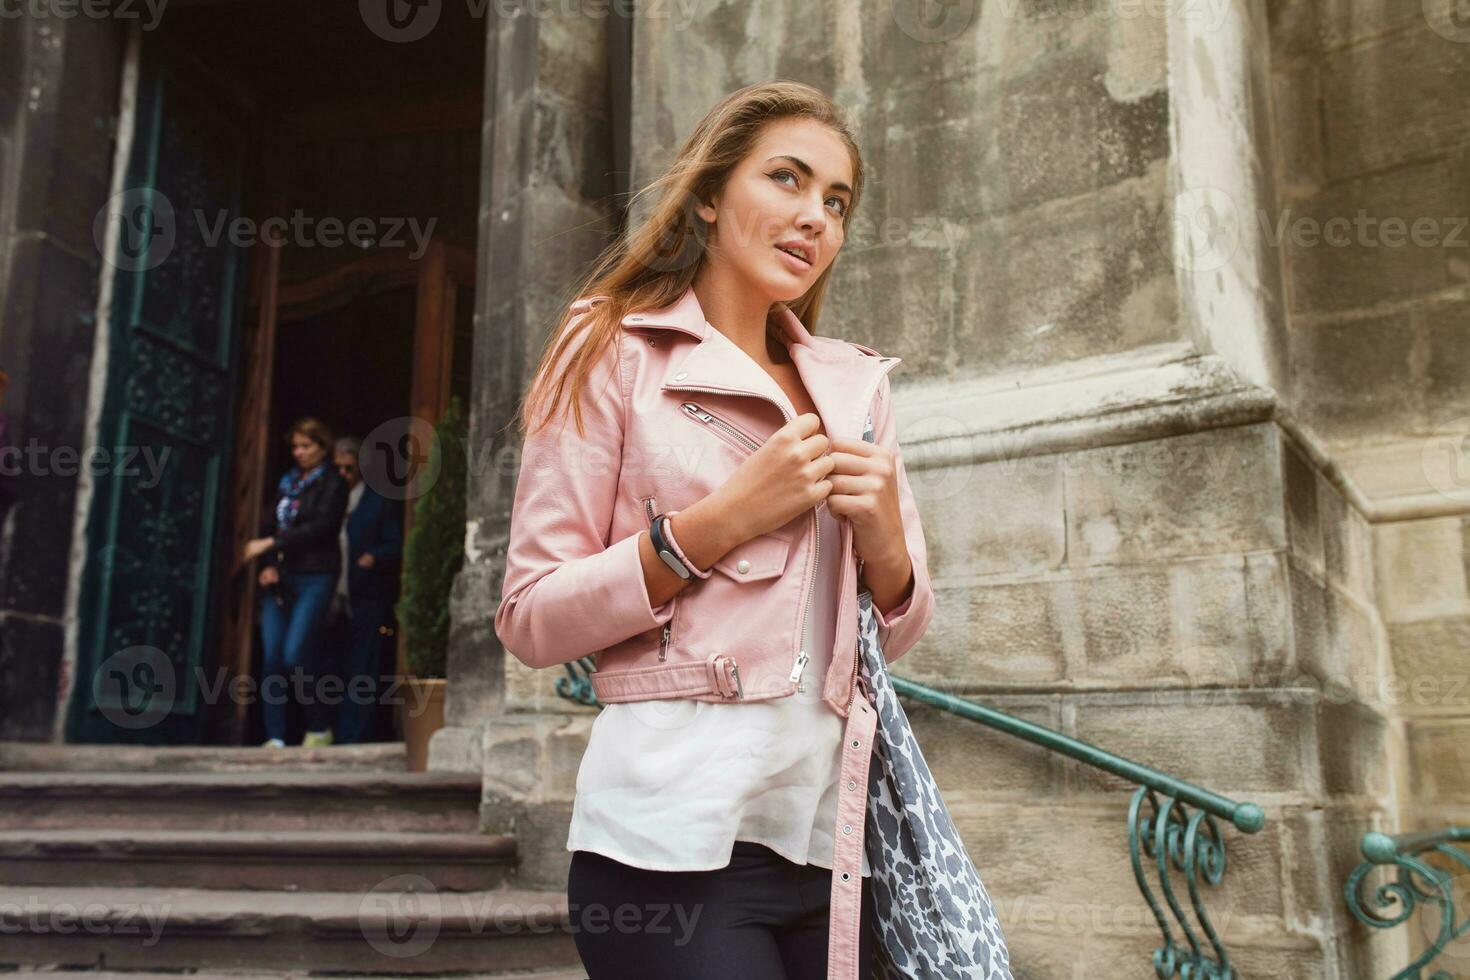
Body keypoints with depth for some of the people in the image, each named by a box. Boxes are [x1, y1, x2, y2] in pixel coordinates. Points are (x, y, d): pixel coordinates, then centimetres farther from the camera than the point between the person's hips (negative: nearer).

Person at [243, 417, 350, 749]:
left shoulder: (333, 483, 0)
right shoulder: (288, 482, 18)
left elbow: (319, 528, -12)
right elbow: (270, 526, 15)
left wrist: (269, 545, -14)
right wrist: (268, 565, -1)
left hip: (314, 576, -6)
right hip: (280, 579, 6)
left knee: (295, 655, -12)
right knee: (272, 656, -2)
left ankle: (320, 728, 5)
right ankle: (275, 737, 2)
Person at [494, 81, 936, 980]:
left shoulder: (855, 384, 12)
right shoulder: (617, 353, -1)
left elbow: (902, 631, 14)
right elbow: (532, 620, -7)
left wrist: (882, 535, -6)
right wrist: (724, 519, -15)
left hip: (829, 835, 5)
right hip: (678, 835, -5)